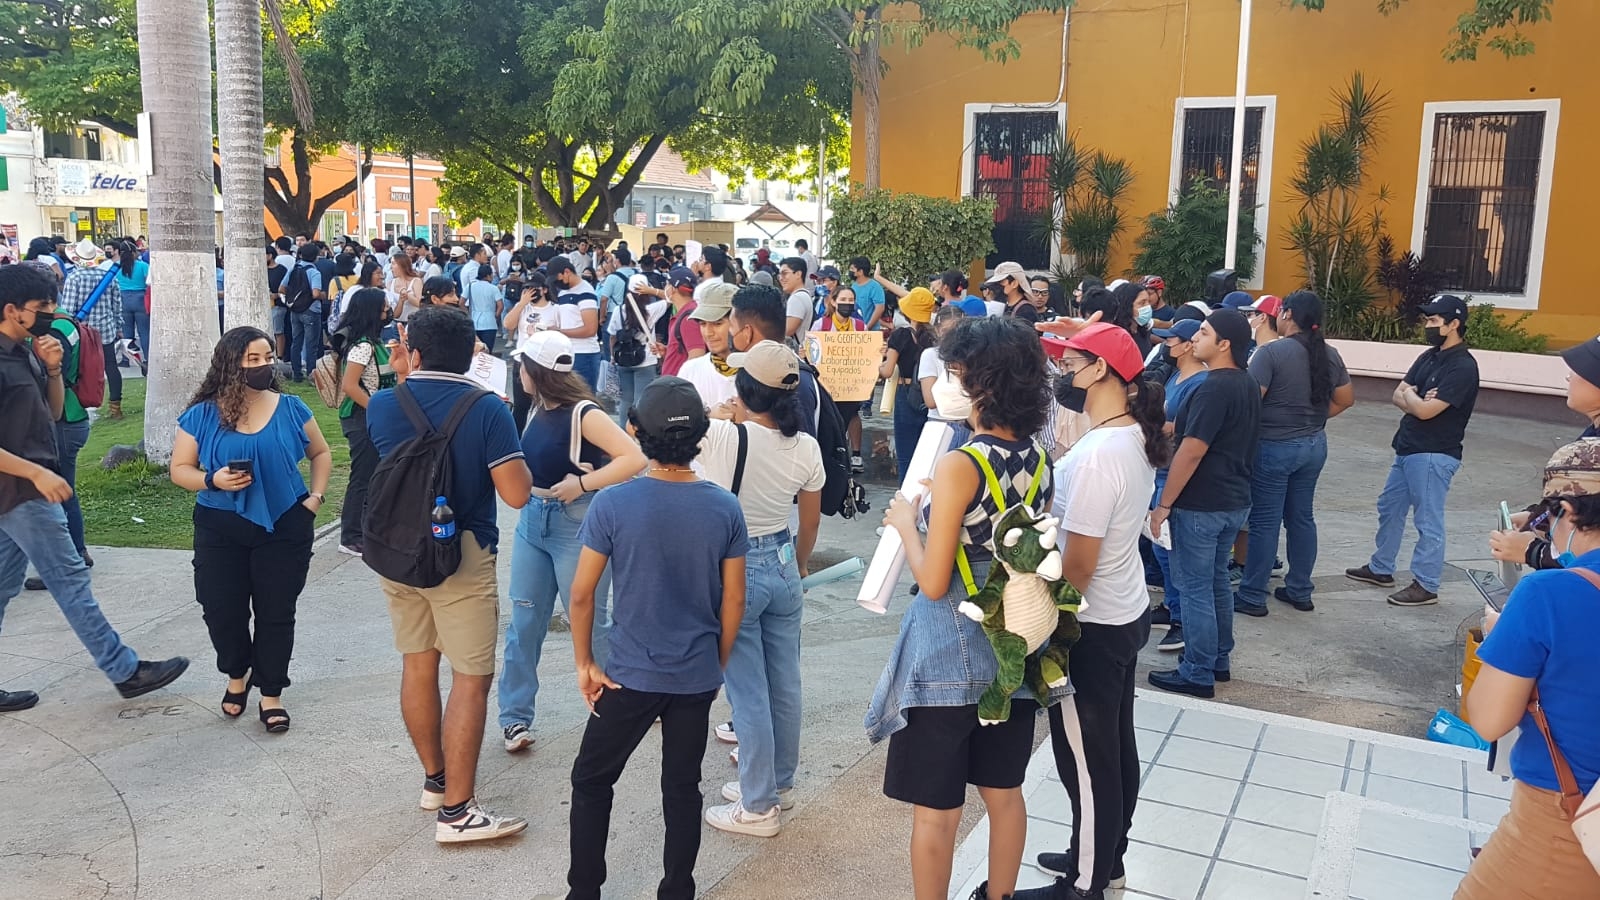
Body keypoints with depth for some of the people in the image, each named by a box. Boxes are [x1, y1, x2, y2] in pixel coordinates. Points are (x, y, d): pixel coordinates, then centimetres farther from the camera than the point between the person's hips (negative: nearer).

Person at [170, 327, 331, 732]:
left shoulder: (290, 409, -1)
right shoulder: (202, 415, -3)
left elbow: (321, 453, 10)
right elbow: (180, 469, 1)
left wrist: (316, 496, -3)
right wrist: (212, 480, -18)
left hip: (284, 527, 0)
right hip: (221, 530, 0)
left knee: (275, 613, 5)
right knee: (222, 610, 6)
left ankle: (271, 694, 20)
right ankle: (237, 675, 35)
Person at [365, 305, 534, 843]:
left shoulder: (382, 405, -2)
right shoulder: (487, 409, -15)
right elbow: (517, 494, -18)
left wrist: (401, 379, 19)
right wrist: (510, 450, 0)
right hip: (462, 556, -5)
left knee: (418, 664, 18)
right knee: (472, 678, 0)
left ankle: (435, 778, 33)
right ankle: (456, 811, 2)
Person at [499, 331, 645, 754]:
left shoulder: (583, 414, -17)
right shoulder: (538, 409, 6)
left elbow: (634, 458, -24)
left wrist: (582, 484, -23)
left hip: (577, 524, -7)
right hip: (533, 520, 7)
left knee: (589, 621, 5)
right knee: (524, 620, 8)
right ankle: (515, 716, 17)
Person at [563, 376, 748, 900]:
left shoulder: (612, 504, -16)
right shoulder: (725, 508, -8)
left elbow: (581, 594, -10)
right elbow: (733, 602, -1)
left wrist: (584, 664, 3)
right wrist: (718, 664, 12)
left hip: (631, 675, -2)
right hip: (698, 677, 2)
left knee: (591, 781, 17)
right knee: (683, 787, 16)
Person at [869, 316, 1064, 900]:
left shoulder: (960, 466, -22)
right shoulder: (1039, 461, 0)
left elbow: (933, 583, -20)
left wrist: (905, 523, -4)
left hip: (950, 654, -7)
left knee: (936, 809, 9)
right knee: (1004, 792, 22)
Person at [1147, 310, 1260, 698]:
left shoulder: (1213, 388, -21)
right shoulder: (1247, 384, 9)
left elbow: (1192, 451, -23)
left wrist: (1164, 504, -18)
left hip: (1201, 504, -9)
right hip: (1234, 500, 9)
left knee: (1195, 586, 0)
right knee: (1217, 580, 18)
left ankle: (1197, 674, 8)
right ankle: (1219, 661, 28)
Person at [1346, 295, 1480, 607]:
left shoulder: (1462, 367, -17)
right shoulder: (1429, 356, 11)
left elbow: (1426, 410, -23)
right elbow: (1397, 397, 8)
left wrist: (1410, 394, -3)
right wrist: (1417, 400, -13)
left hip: (1434, 455, -10)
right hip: (1408, 449, 10)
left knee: (1428, 521, -3)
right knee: (1389, 508, 19)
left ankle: (1426, 586, 6)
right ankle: (1380, 568, 32)